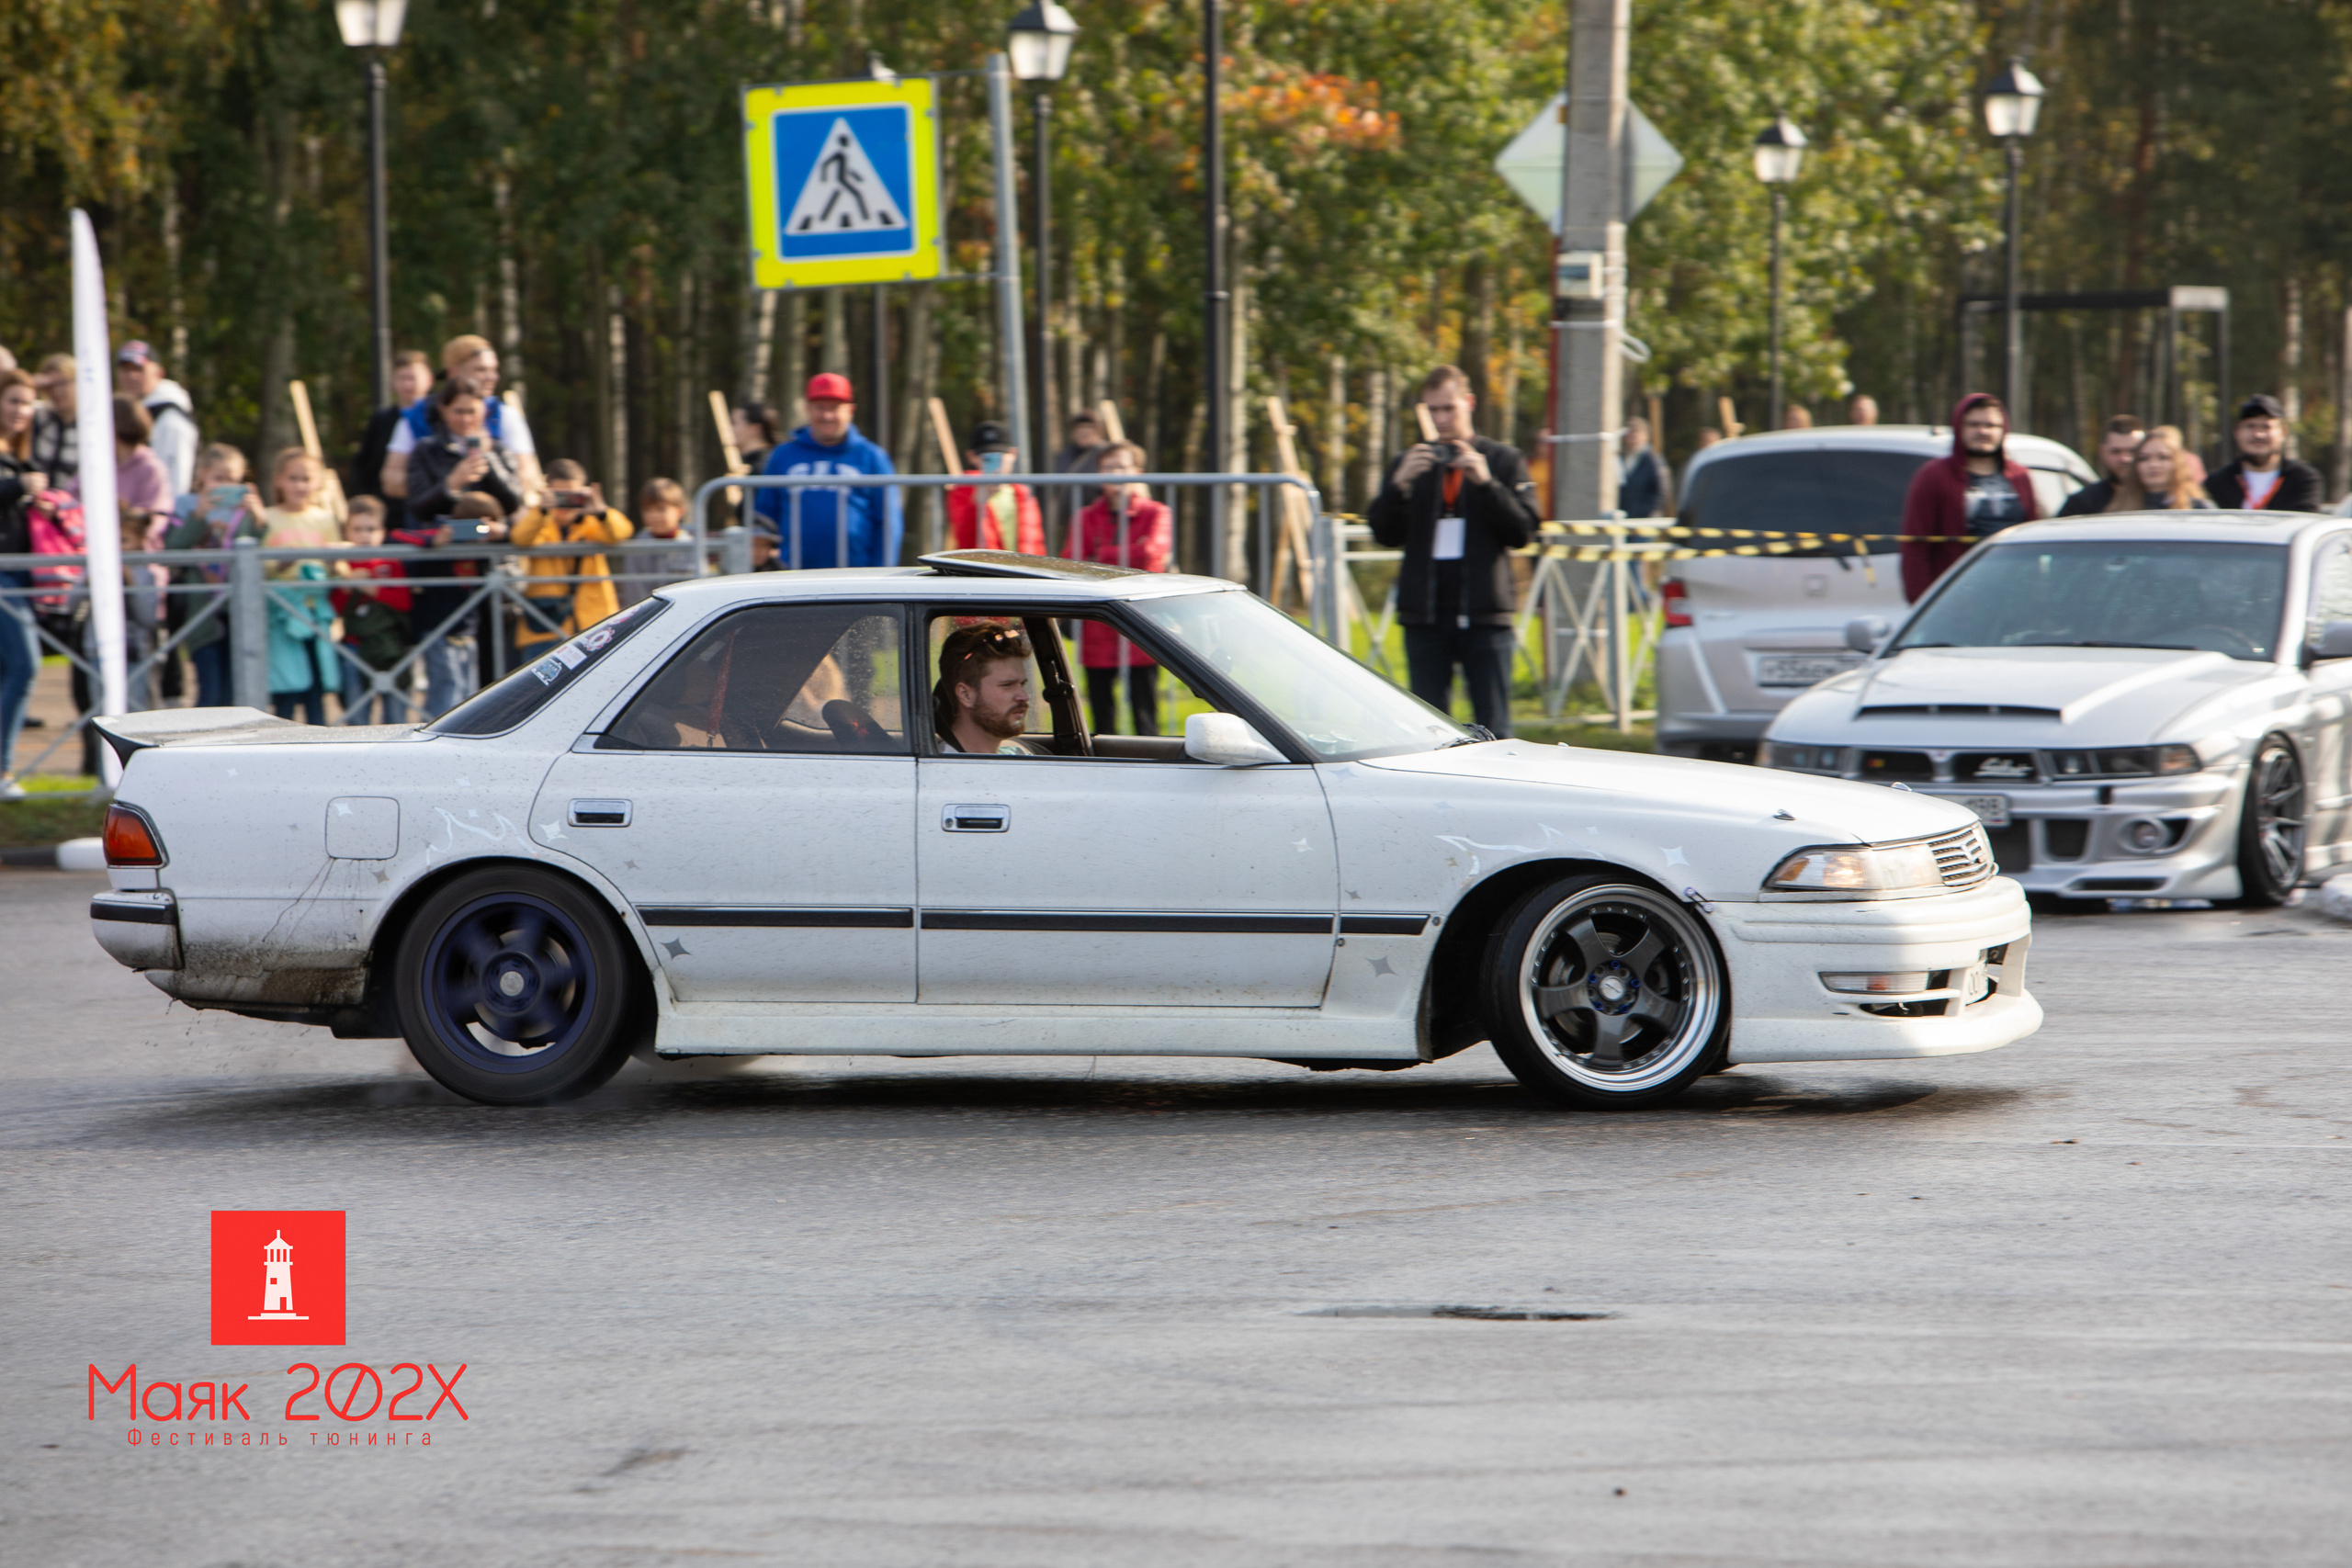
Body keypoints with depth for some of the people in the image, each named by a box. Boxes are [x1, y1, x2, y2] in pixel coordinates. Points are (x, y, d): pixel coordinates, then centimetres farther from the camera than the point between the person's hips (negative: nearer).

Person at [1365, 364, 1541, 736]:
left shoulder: (1503, 460, 6)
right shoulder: (1410, 463, 12)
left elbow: (1523, 531, -2)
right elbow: (1385, 534, 4)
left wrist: (1485, 482, -15)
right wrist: (1399, 485, -12)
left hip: (1484, 615, -2)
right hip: (1425, 617, 2)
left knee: (1493, 730, -4)